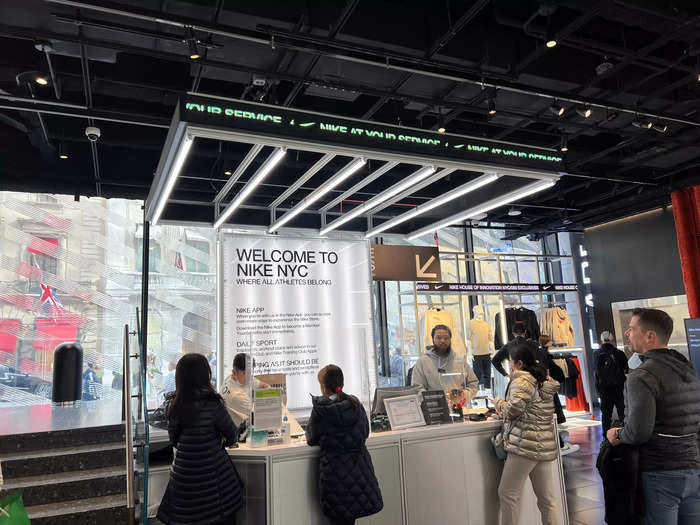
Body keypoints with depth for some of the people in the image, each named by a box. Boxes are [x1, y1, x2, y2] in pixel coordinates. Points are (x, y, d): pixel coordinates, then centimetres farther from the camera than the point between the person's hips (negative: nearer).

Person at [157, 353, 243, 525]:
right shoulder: (211, 404, -18)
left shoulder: (171, 404, -3)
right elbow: (232, 436, -7)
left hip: (183, 473, 5)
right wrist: (221, 442, 14)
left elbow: (173, 441, 7)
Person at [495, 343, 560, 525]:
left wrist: (499, 402, 0)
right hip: (546, 444, 9)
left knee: (507, 493, 0)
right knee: (546, 497, 13)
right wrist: (504, 412, 20)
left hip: (526, 444, -9)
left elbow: (513, 409, -19)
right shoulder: (545, 380, 15)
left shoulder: (522, 381, -11)